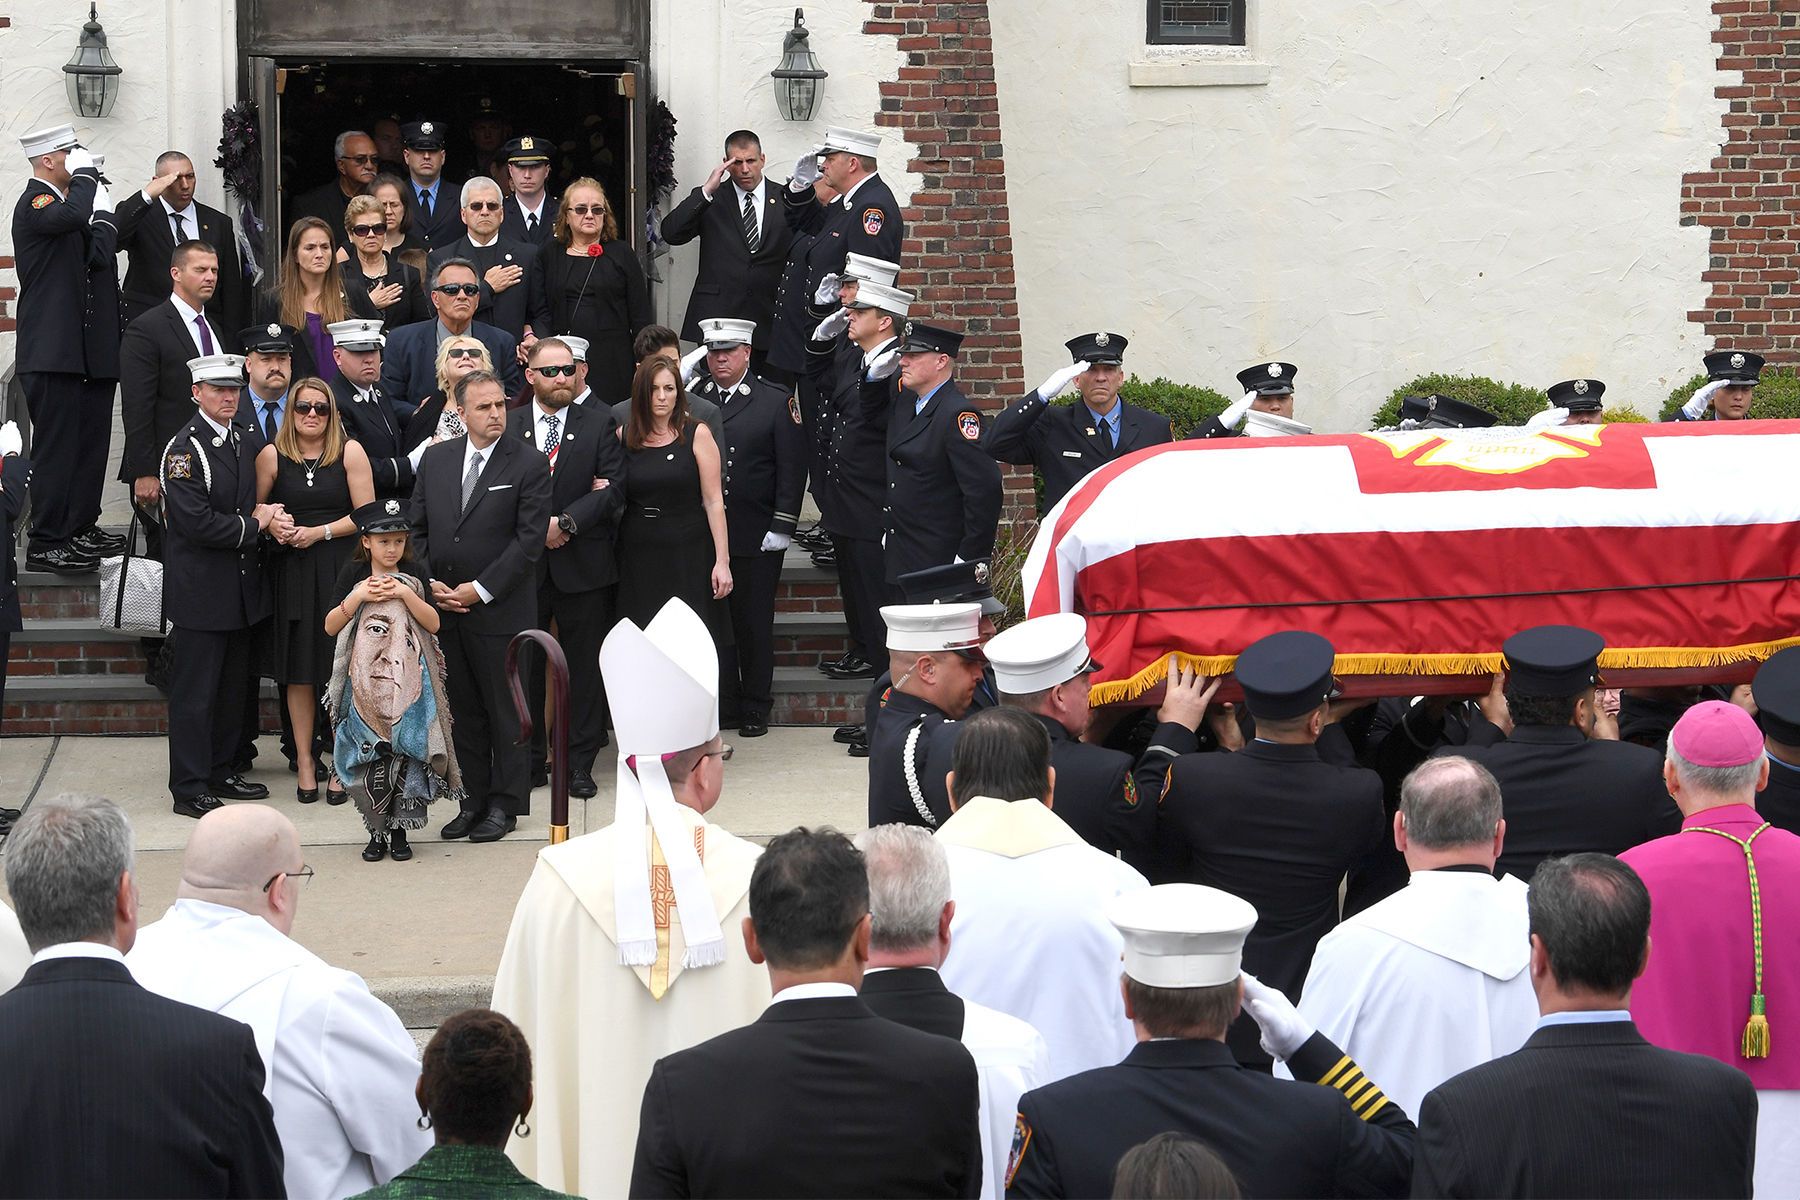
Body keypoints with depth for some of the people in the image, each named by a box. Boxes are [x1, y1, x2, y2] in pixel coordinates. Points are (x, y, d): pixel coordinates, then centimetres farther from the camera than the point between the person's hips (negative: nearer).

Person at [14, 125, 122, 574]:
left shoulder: (61, 201, 18)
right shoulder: (35, 204, -11)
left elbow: (97, 255, 10)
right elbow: (73, 216, -33)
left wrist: (103, 216, 0)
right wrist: (85, 174, -19)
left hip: (85, 350, 10)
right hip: (52, 352, -10)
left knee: (90, 441, 14)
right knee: (57, 448, -8)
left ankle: (81, 528, 24)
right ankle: (45, 545, -6)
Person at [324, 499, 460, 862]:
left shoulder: (414, 573, 3)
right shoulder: (353, 574, 3)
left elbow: (434, 624, -4)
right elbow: (331, 626, 0)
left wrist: (404, 593, -15)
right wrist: (358, 597, -14)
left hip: (408, 679, 0)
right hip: (364, 679, 0)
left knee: (405, 751, -5)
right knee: (369, 755, -2)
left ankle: (399, 829, 6)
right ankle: (376, 831, 9)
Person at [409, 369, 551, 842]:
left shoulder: (529, 466, -6)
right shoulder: (436, 459, 8)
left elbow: (529, 540, -10)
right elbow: (416, 529, 12)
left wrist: (480, 589, -14)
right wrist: (430, 583, -3)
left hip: (500, 609, -4)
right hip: (444, 608, 4)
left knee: (505, 710, 4)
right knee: (463, 710, 11)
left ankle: (505, 804, 13)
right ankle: (474, 799, 19)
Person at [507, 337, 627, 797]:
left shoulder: (599, 424, 4)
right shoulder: (506, 426, 5)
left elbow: (614, 488, -6)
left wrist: (566, 522, -16)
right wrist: (535, 528, -14)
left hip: (583, 564, -1)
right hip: (524, 565, 1)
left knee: (584, 666, 3)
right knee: (526, 664, 6)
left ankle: (580, 764, 10)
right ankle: (530, 760, 14)